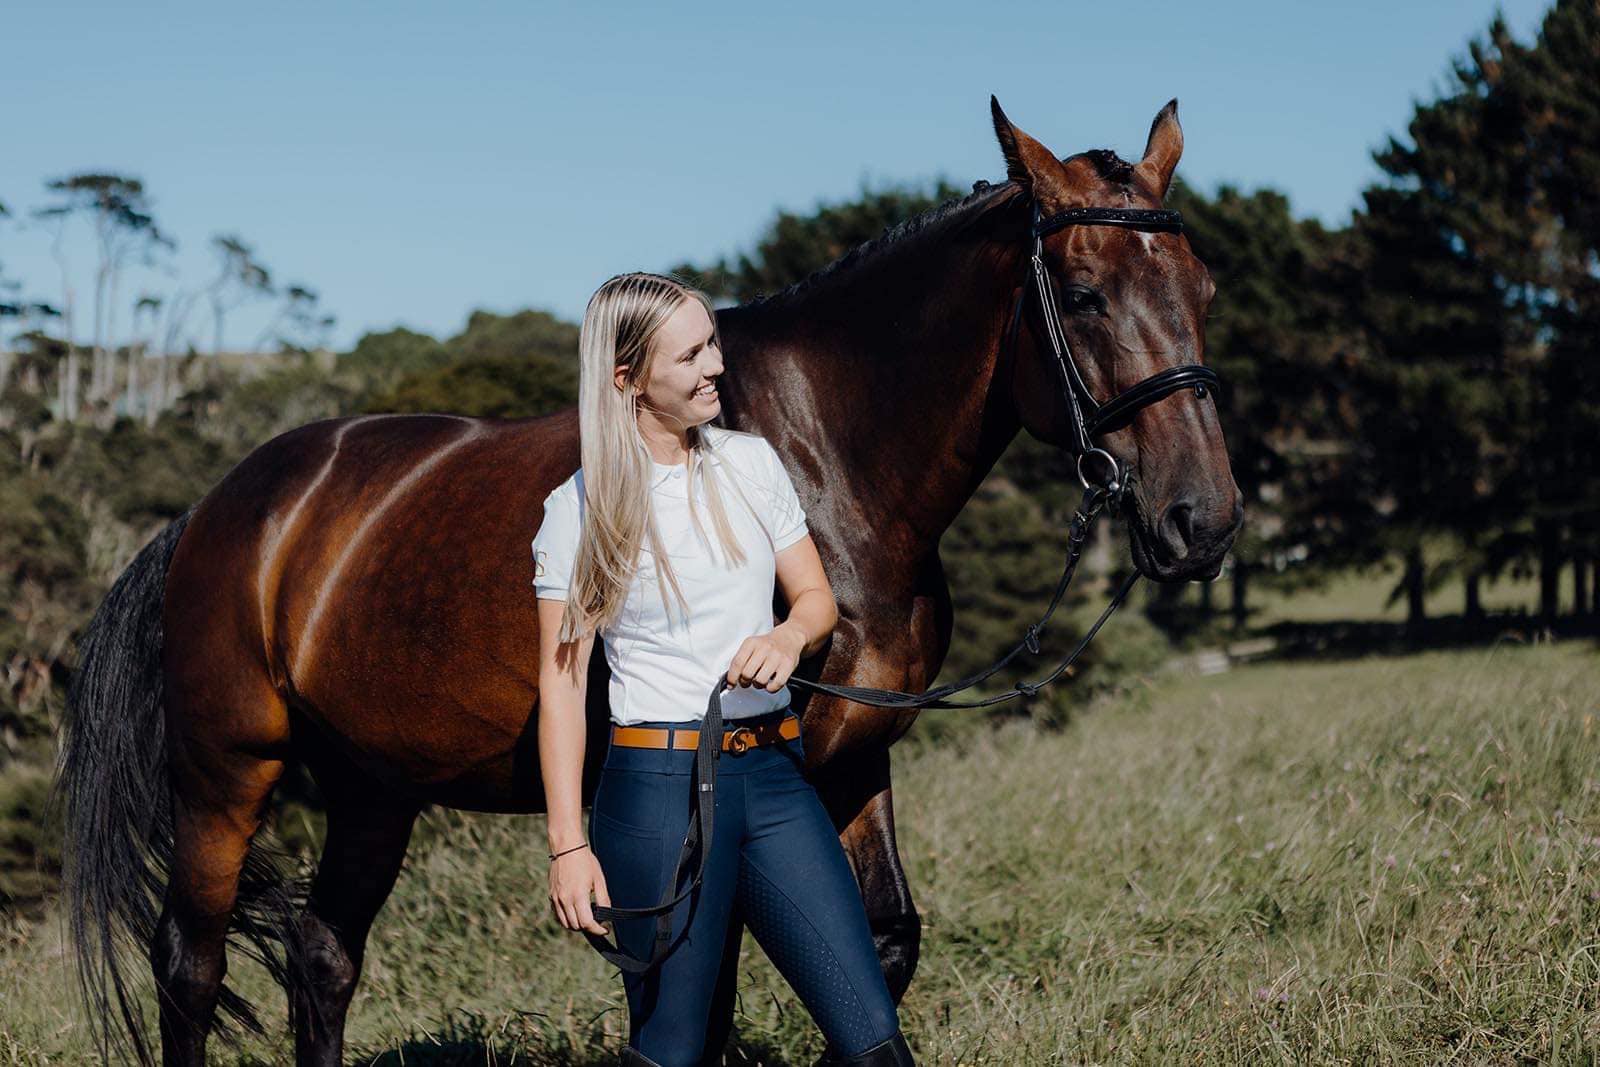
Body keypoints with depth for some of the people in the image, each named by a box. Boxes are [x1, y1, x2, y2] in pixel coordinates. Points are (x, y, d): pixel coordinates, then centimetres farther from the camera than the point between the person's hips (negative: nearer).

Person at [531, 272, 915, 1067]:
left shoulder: (751, 463, 8)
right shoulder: (579, 510, -4)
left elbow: (818, 598, 14)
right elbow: (562, 680, -4)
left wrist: (789, 636, -11)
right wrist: (568, 844, -10)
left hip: (776, 773, 4)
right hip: (659, 784, -4)